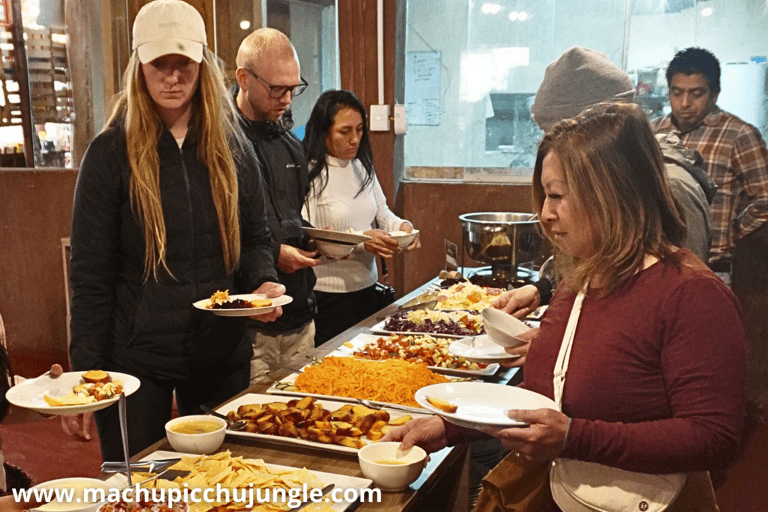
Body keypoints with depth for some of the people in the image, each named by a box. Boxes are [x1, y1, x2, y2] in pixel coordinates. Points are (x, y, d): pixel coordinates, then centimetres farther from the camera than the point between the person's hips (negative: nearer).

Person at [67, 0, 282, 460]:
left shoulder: (232, 149, 3)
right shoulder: (111, 154, -6)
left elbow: (255, 239, 11)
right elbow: (90, 271, -7)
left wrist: (264, 282, -10)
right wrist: (87, 371, -10)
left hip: (223, 353, 3)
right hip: (135, 358, -3)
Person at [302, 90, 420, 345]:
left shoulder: (362, 168, 8)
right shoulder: (309, 174, -15)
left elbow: (382, 212, 15)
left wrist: (401, 226, -7)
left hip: (366, 287, 7)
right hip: (328, 293, -7)